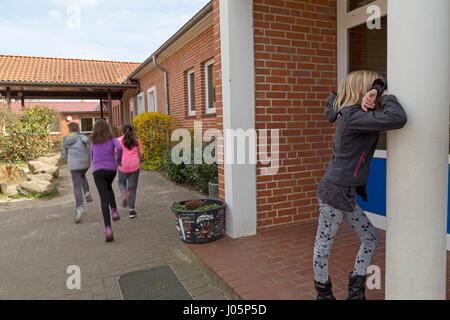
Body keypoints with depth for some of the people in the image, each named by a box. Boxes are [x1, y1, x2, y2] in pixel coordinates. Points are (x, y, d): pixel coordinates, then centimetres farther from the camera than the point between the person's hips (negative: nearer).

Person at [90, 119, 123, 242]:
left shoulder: (93, 141, 12)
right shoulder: (112, 139, 5)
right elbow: (119, 147, -14)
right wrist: (119, 160, 2)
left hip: (98, 171, 0)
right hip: (111, 169, 0)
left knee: (104, 199, -5)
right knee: (108, 187, 33)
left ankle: (108, 228, -18)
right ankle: (114, 210, 16)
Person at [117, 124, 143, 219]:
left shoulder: (119, 140, 6)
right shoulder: (136, 140, 11)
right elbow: (141, 153, 6)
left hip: (124, 166, -1)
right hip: (134, 165, 1)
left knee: (121, 183, 24)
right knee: (132, 188, 7)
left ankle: (124, 193, -10)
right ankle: (131, 210, 4)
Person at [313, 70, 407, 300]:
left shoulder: (349, 112, 9)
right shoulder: (354, 116, -19)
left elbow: (381, 80, 22)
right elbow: (397, 119, -30)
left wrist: (376, 90, -2)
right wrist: (384, 95, -11)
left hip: (345, 193, 10)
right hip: (335, 192, -10)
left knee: (371, 238, 19)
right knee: (324, 246, 8)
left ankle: (356, 292, 30)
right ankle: (324, 294, 27)